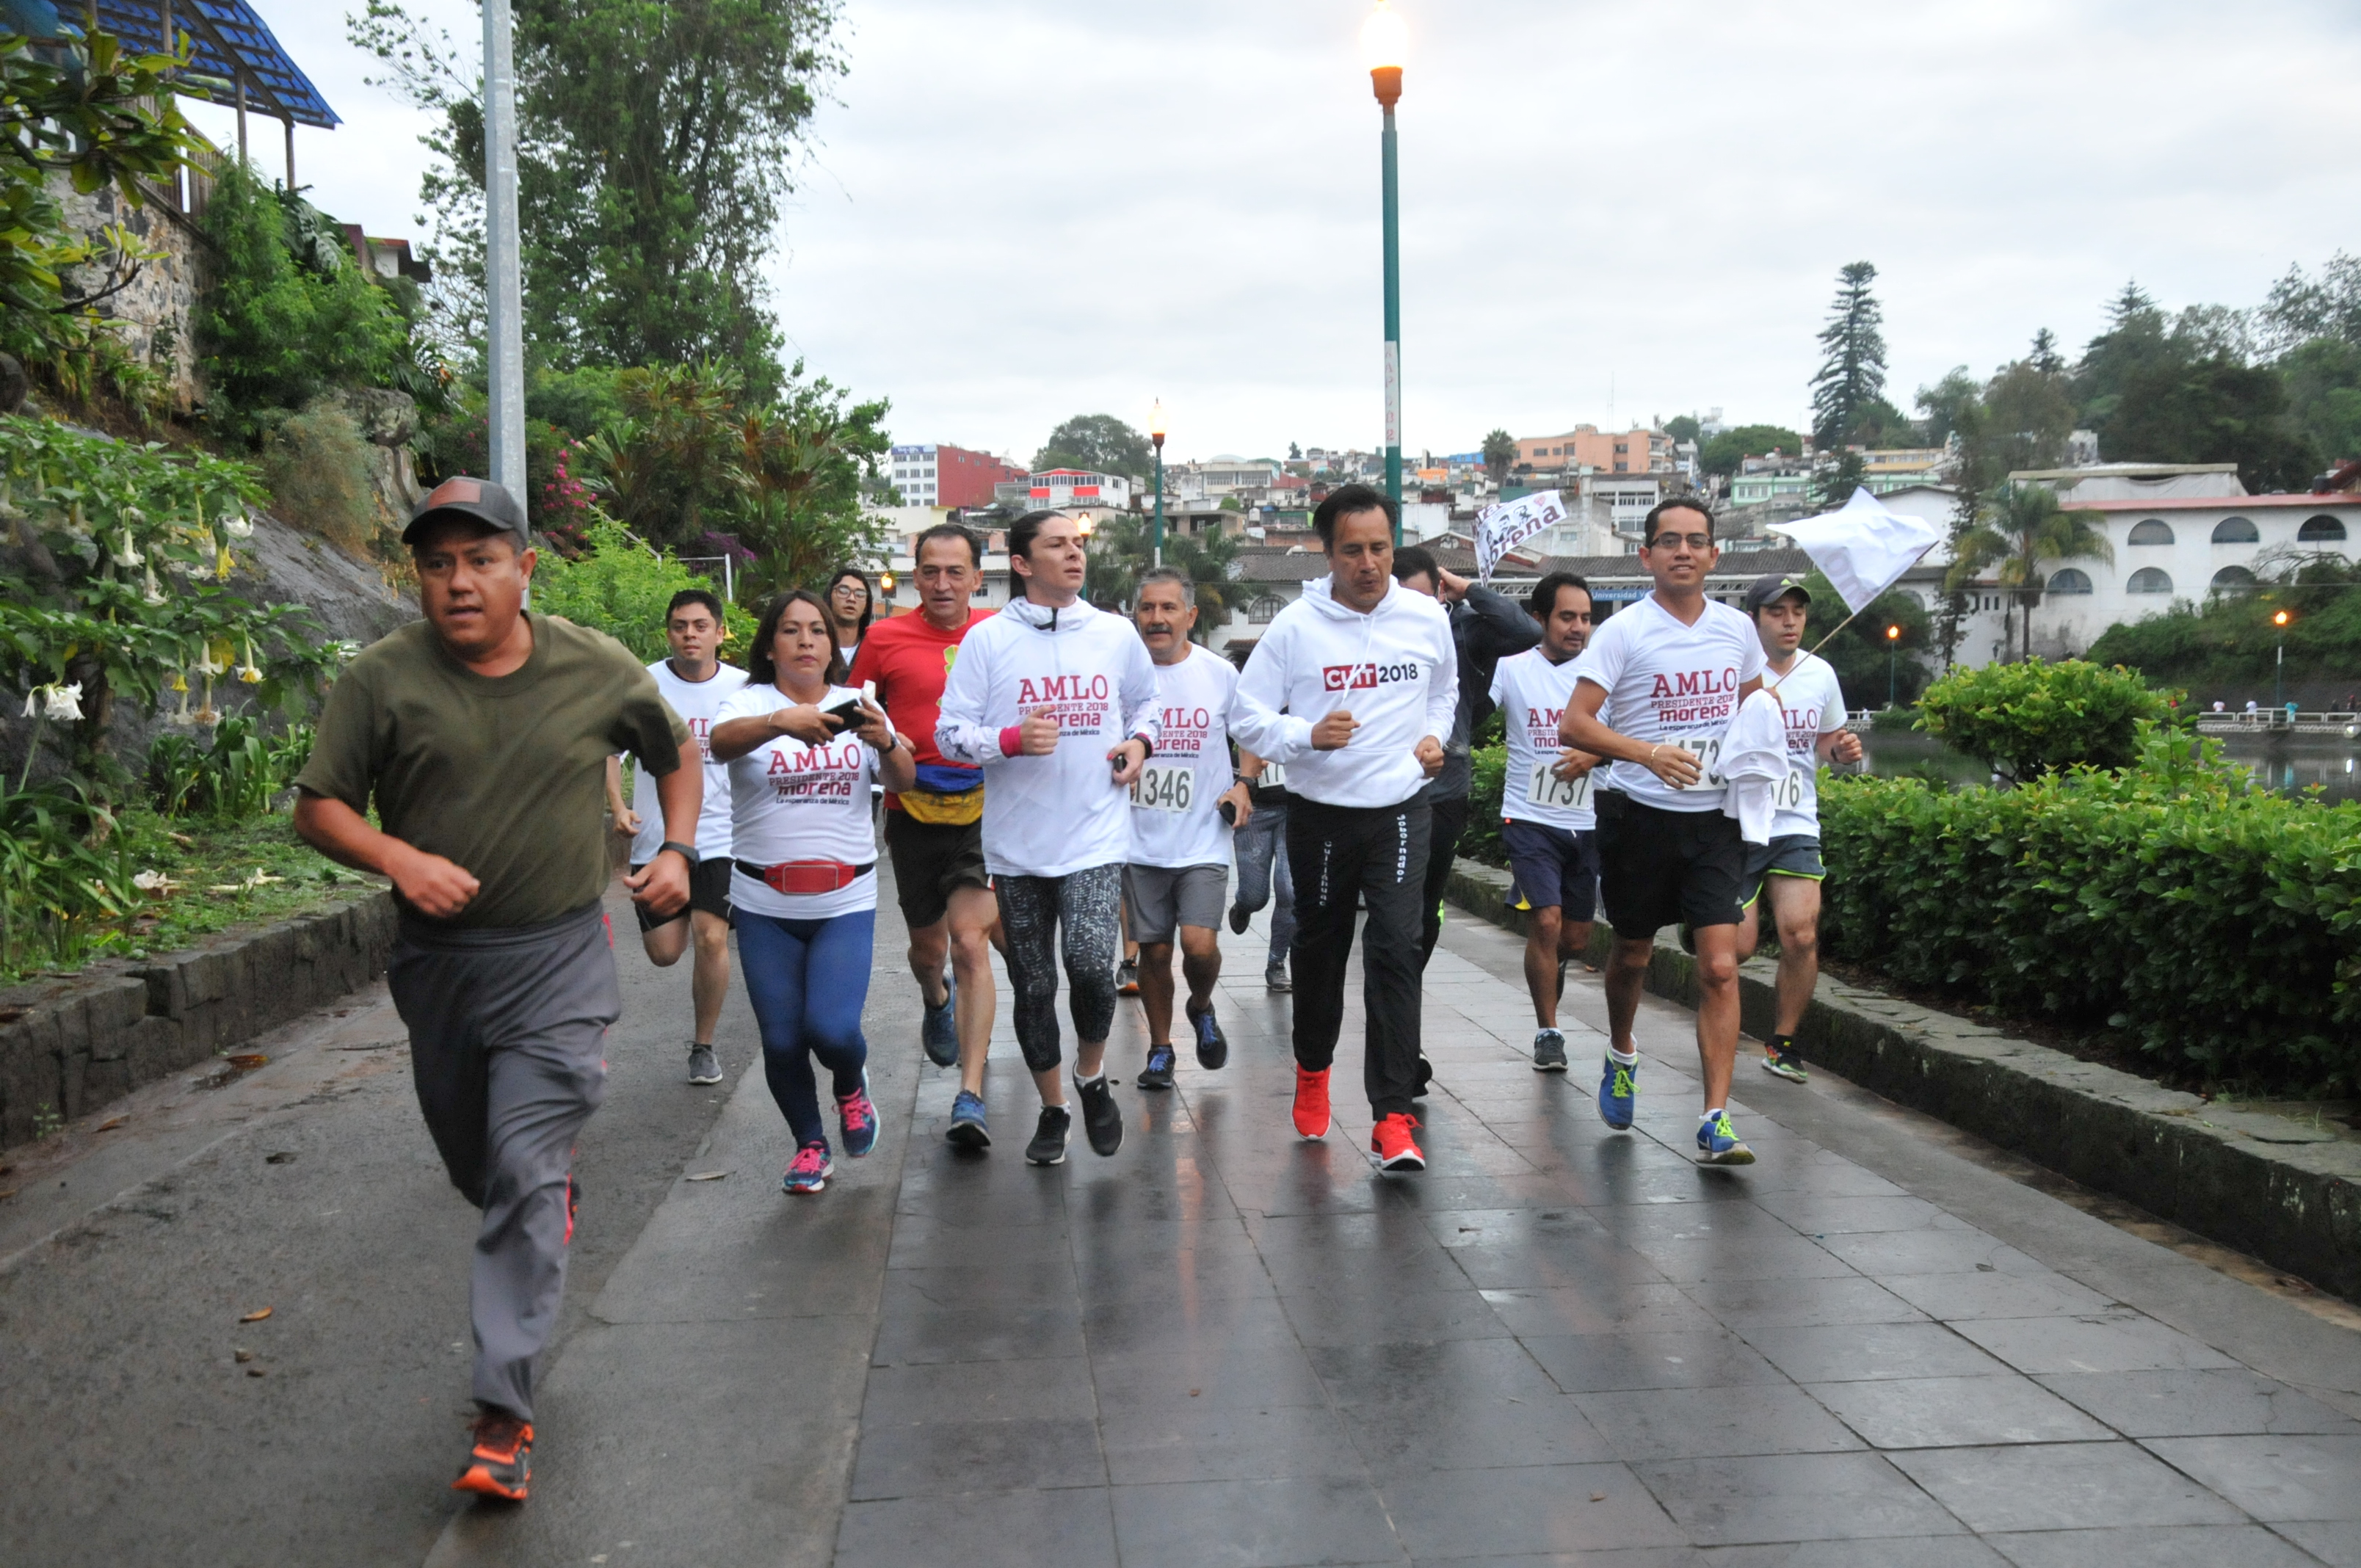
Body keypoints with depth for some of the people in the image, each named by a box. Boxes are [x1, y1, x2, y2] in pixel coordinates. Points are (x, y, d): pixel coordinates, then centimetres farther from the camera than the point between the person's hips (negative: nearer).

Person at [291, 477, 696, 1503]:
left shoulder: (600, 671, -3)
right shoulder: (383, 680, -7)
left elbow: (676, 756, 15)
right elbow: (318, 807, -3)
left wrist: (678, 852, 1)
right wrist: (400, 860, -21)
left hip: (559, 960, -2)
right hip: (437, 957, 2)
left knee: (526, 1173, -10)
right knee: (473, 1166, 20)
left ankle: (505, 1410, -5)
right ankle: (555, 1190, 55)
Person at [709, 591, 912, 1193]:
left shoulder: (857, 705, 5)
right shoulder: (753, 702, -3)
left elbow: (904, 782, -2)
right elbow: (721, 741, -25)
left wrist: (885, 743, -25)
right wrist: (780, 721, -45)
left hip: (846, 902, 0)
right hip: (765, 905, 0)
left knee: (832, 1029, -13)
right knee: (782, 1041, 4)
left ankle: (851, 1086, 22)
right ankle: (809, 1145, 28)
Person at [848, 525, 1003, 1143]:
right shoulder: (886, 638, -1)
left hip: (985, 808, -1)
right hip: (914, 812, 1)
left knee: (970, 942, -14)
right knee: (928, 944, 16)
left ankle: (971, 1095, -13)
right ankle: (936, 999, 54)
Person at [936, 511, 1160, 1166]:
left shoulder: (1116, 634, 7)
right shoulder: (988, 639, -1)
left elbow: (1146, 700, 25)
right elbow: (949, 732, -3)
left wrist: (1139, 741, 5)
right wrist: (1012, 739, -20)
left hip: (1096, 837, 0)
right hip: (1018, 843, 0)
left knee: (1090, 964, -19)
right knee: (1033, 986, 9)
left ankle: (1092, 1076, 10)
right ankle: (1053, 1110, 28)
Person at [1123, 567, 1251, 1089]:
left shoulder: (1221, 674, 0)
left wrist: (1242, 785, 0)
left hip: (1204, 843, -1)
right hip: (1140, 844, 1)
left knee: (1199, 944, -13)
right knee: (1154, 951, 7)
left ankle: (1202, 1008, 19)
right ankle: (1160, 1049, 26)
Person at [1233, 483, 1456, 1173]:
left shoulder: (1427, 618, 1)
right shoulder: (1295, 625, -7)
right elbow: (1247, 717, -4)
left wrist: (1434, 734, 4)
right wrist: (1309, 735, -21)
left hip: (1400, 810, 0)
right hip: (1320, 812, 0)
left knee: (1396, 949, -13)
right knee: (1319, 947, 14)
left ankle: (1393, 1116, -11)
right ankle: (1313, 1067, 41)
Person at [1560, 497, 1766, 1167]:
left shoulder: (1737, 629, 5)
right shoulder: (1623, 633, -9)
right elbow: (1575, 724, -17)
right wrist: (1650, 752, -30)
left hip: (1716, 817, 2)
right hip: (1640, 816, -2)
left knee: (1720, 967, -9)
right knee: (1633, 953, 15)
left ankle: (1715, 1121, -7)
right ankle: (1621, 1056, 45)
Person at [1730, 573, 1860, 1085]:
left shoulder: (1821, 674, 8)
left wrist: (1841, 749, 0)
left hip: (1796, 827, 3)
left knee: (1801, 934, -12)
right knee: (1737, 945, -5)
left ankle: (1783, 1042, 8)